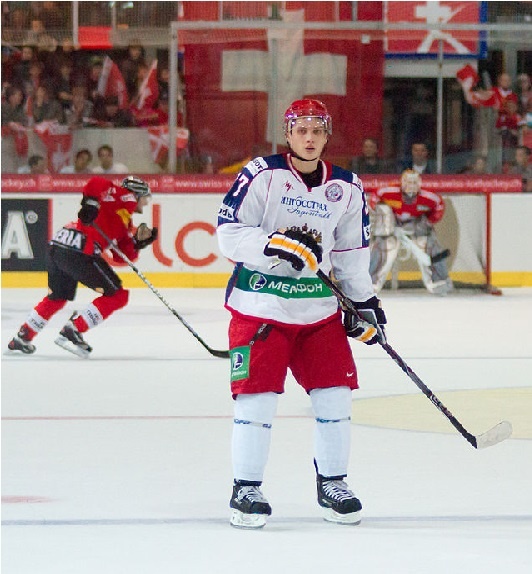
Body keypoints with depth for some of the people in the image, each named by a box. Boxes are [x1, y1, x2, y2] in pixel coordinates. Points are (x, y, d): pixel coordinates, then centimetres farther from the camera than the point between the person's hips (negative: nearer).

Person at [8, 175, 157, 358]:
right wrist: (90, 204, -22)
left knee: (56, 298, 29)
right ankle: (73, 331, -7)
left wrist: (138, 241, 11)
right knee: (116, 296, -2)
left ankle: (23, 336, 34)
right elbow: (96, 183, -9)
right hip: (80, 250, -10)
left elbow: (122, 256, 24)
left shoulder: (126, 225, 31)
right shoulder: (126, 197, 6)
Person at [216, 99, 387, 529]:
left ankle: (332, 484, 20)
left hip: (319, 307, 4)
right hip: (260, 304, -4)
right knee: (258, 397, -7)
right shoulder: (262, 176, -9)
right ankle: (246, 489, 5)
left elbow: (352, 252, 17)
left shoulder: (347, 189, 7)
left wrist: (365, 303, 12)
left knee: (335, 395, 2)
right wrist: (274, 245, -25)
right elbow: (229, 233, -12)